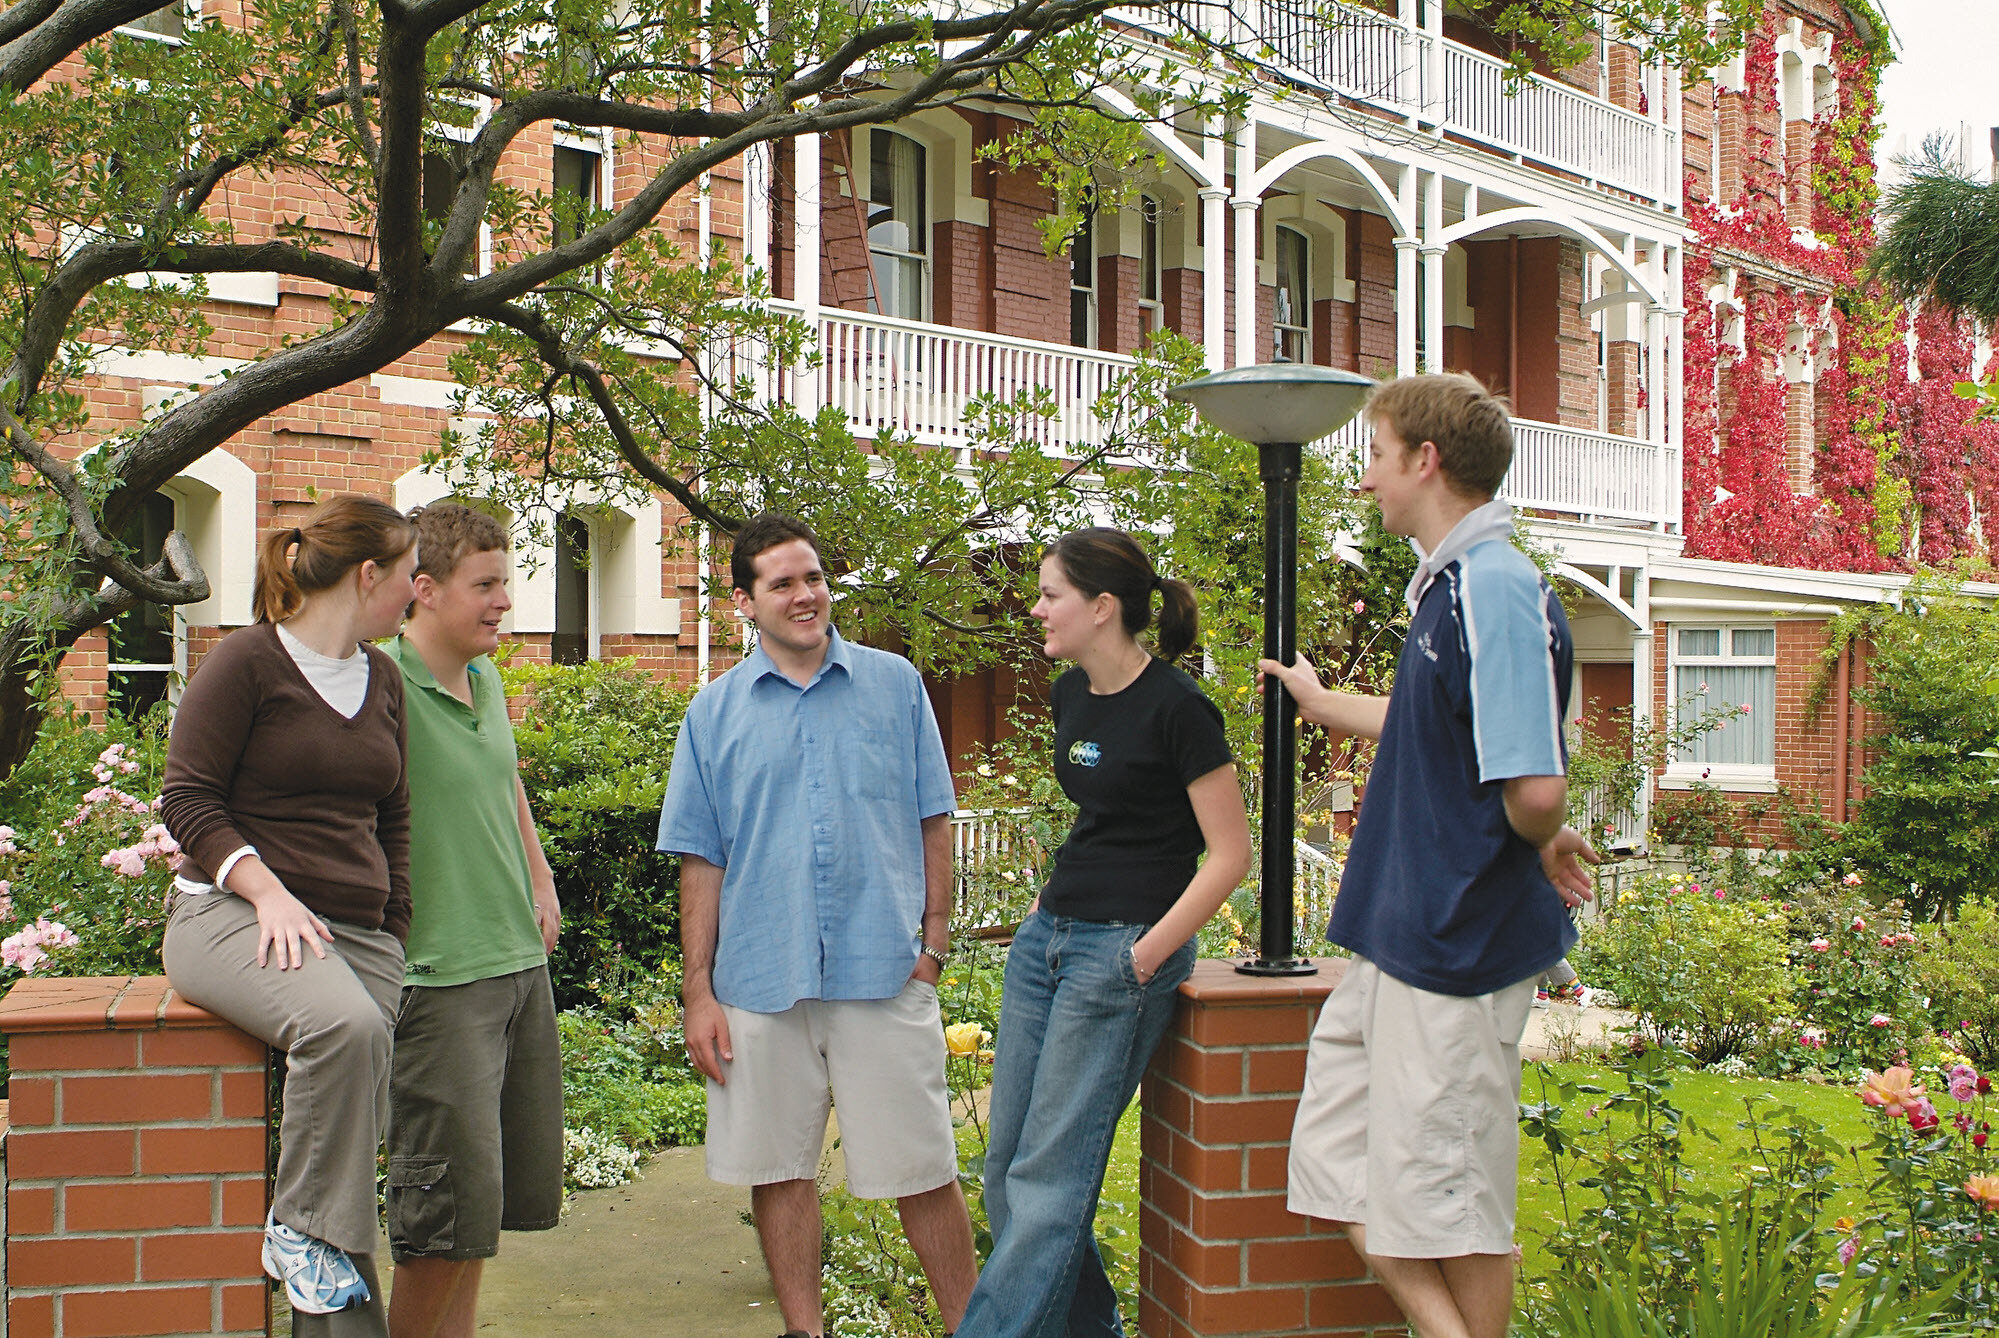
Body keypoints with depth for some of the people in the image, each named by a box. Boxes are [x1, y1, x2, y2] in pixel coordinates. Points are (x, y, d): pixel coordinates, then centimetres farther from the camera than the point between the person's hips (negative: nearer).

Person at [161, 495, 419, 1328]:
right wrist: (268, 891, -19)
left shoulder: (382, 678, 18)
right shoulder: (249, 661, -2)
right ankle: (301, 1231, -19)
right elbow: (186, 798, -6)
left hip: (356, 930, 6)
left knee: (360, 1124, -9)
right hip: (234, 913, -6)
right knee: (344, 1024, -35)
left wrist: (394, 934, 18)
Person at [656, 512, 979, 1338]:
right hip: (761, 981, 1)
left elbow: (932, 819, 8)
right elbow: (701, 861, 6)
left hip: (884, 969, -1)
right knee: (779, 1168, 10)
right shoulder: (714, 712, 6)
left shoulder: (894, 685, 5)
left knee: (921, 1168, 3)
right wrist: (698, 991, 1)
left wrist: (934, 936, 0)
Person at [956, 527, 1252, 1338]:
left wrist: (1142, 958, -14)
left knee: (1048, 1179, -6)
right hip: (1047, 936, 9)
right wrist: (1050, 913, 15)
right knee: (1007, 1165, 9)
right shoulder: (1070, 695, 10)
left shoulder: (1176, 708, -13)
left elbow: (1230, 854, -13)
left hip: (1121, 950, -9)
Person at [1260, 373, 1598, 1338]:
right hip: (1397, 931, 10)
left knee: (1449, 1193, 3)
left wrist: (1541, 848, -6)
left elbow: (1535, 790, -27)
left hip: (1456, 945, -10)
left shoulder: (1496, 591, -20)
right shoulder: (1446, 584, 11)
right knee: (1340, 1167, 12)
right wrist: (1321, 702, 43)